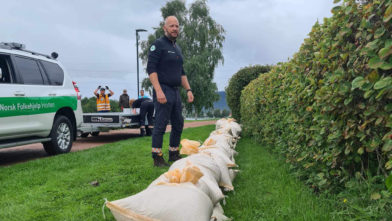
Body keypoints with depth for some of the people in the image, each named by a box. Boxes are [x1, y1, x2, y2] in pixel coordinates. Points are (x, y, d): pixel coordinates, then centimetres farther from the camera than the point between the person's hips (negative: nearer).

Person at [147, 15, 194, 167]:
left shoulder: (177, 48, 20)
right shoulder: (158, 44, -4)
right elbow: (151, 69, -13)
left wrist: (188, 90, 15)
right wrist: (158, 91, -23)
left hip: (175, 91, 8)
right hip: (163, 90, -8)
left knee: (178, 124, 11)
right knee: (161, 125, -7)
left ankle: (174, 154, 22)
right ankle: (157, 158, 1)